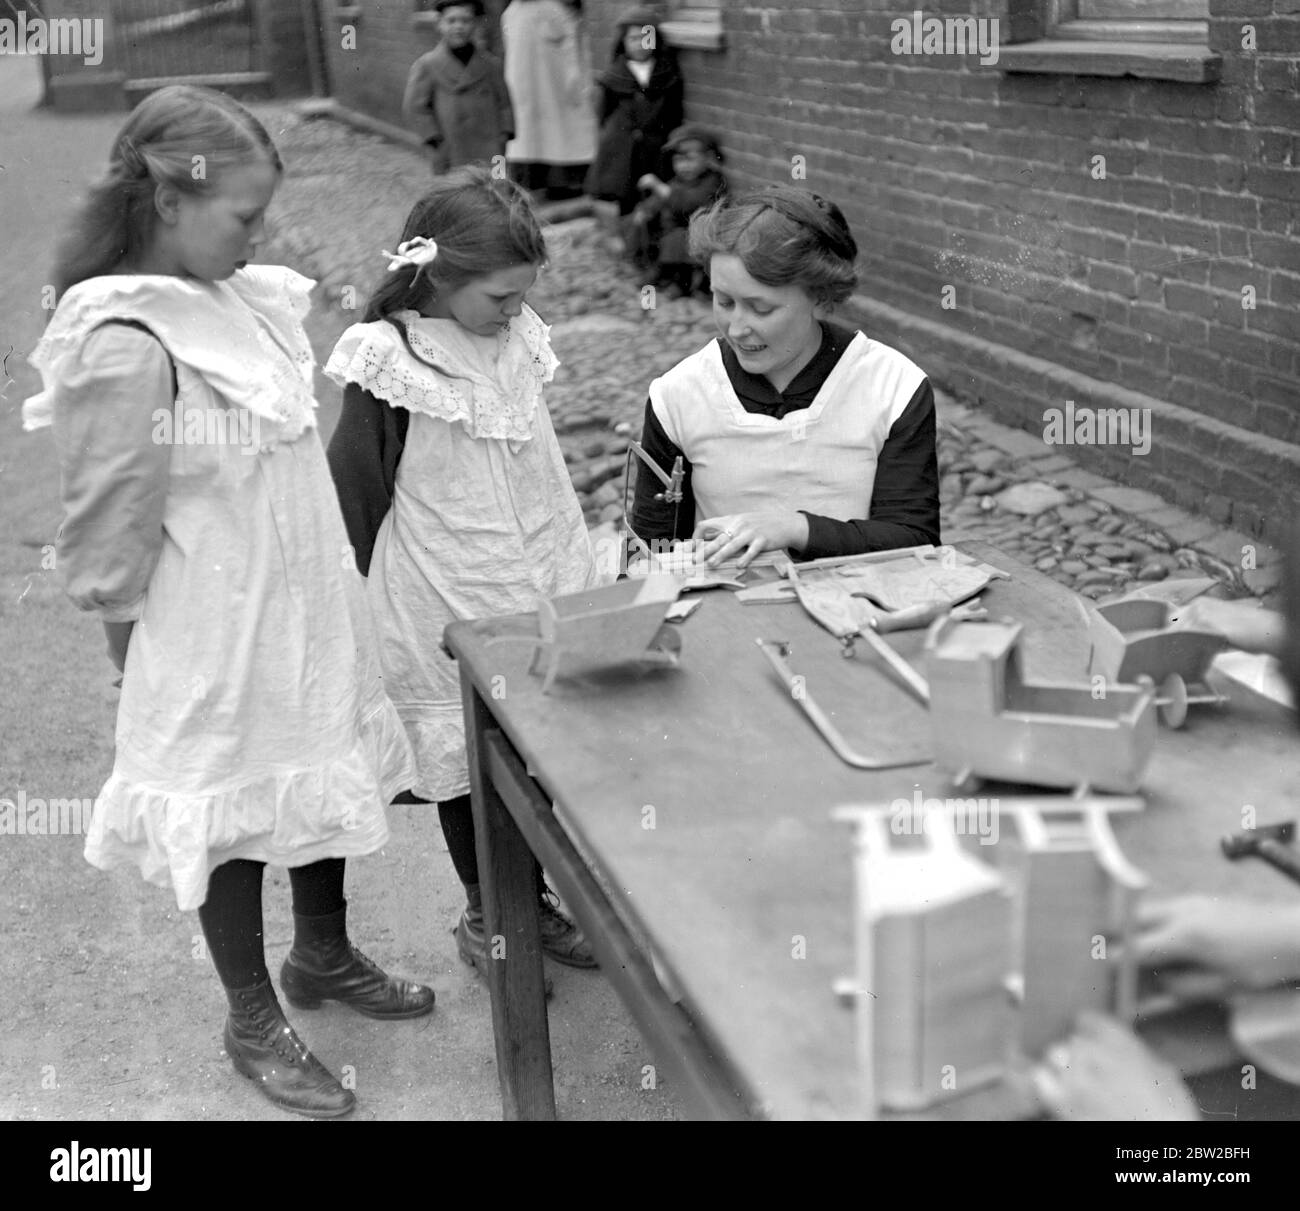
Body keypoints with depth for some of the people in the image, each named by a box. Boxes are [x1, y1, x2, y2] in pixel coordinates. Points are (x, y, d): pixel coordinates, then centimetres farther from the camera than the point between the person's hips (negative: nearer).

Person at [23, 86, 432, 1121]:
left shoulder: (239, 298, 0)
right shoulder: (126, 347, -25)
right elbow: (112, 543, -18)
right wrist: (151, 680, -11)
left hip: (303, 612, 8)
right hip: (220, 639, -8)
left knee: (323, 779, 23)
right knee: (234, 814, 11)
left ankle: (324, 957, 47)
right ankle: (254, 1024, 33)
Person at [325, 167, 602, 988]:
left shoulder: (517, 339, 3)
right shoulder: (389, 366, -16)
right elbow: (354, 491, -10)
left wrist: (578, 572, 20)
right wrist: (356, 610, -6)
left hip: (540, 587, 5)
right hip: (447, 611, -5)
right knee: (468, 759, 9)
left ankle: (532, 899, 29)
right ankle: (483, 915, 28)